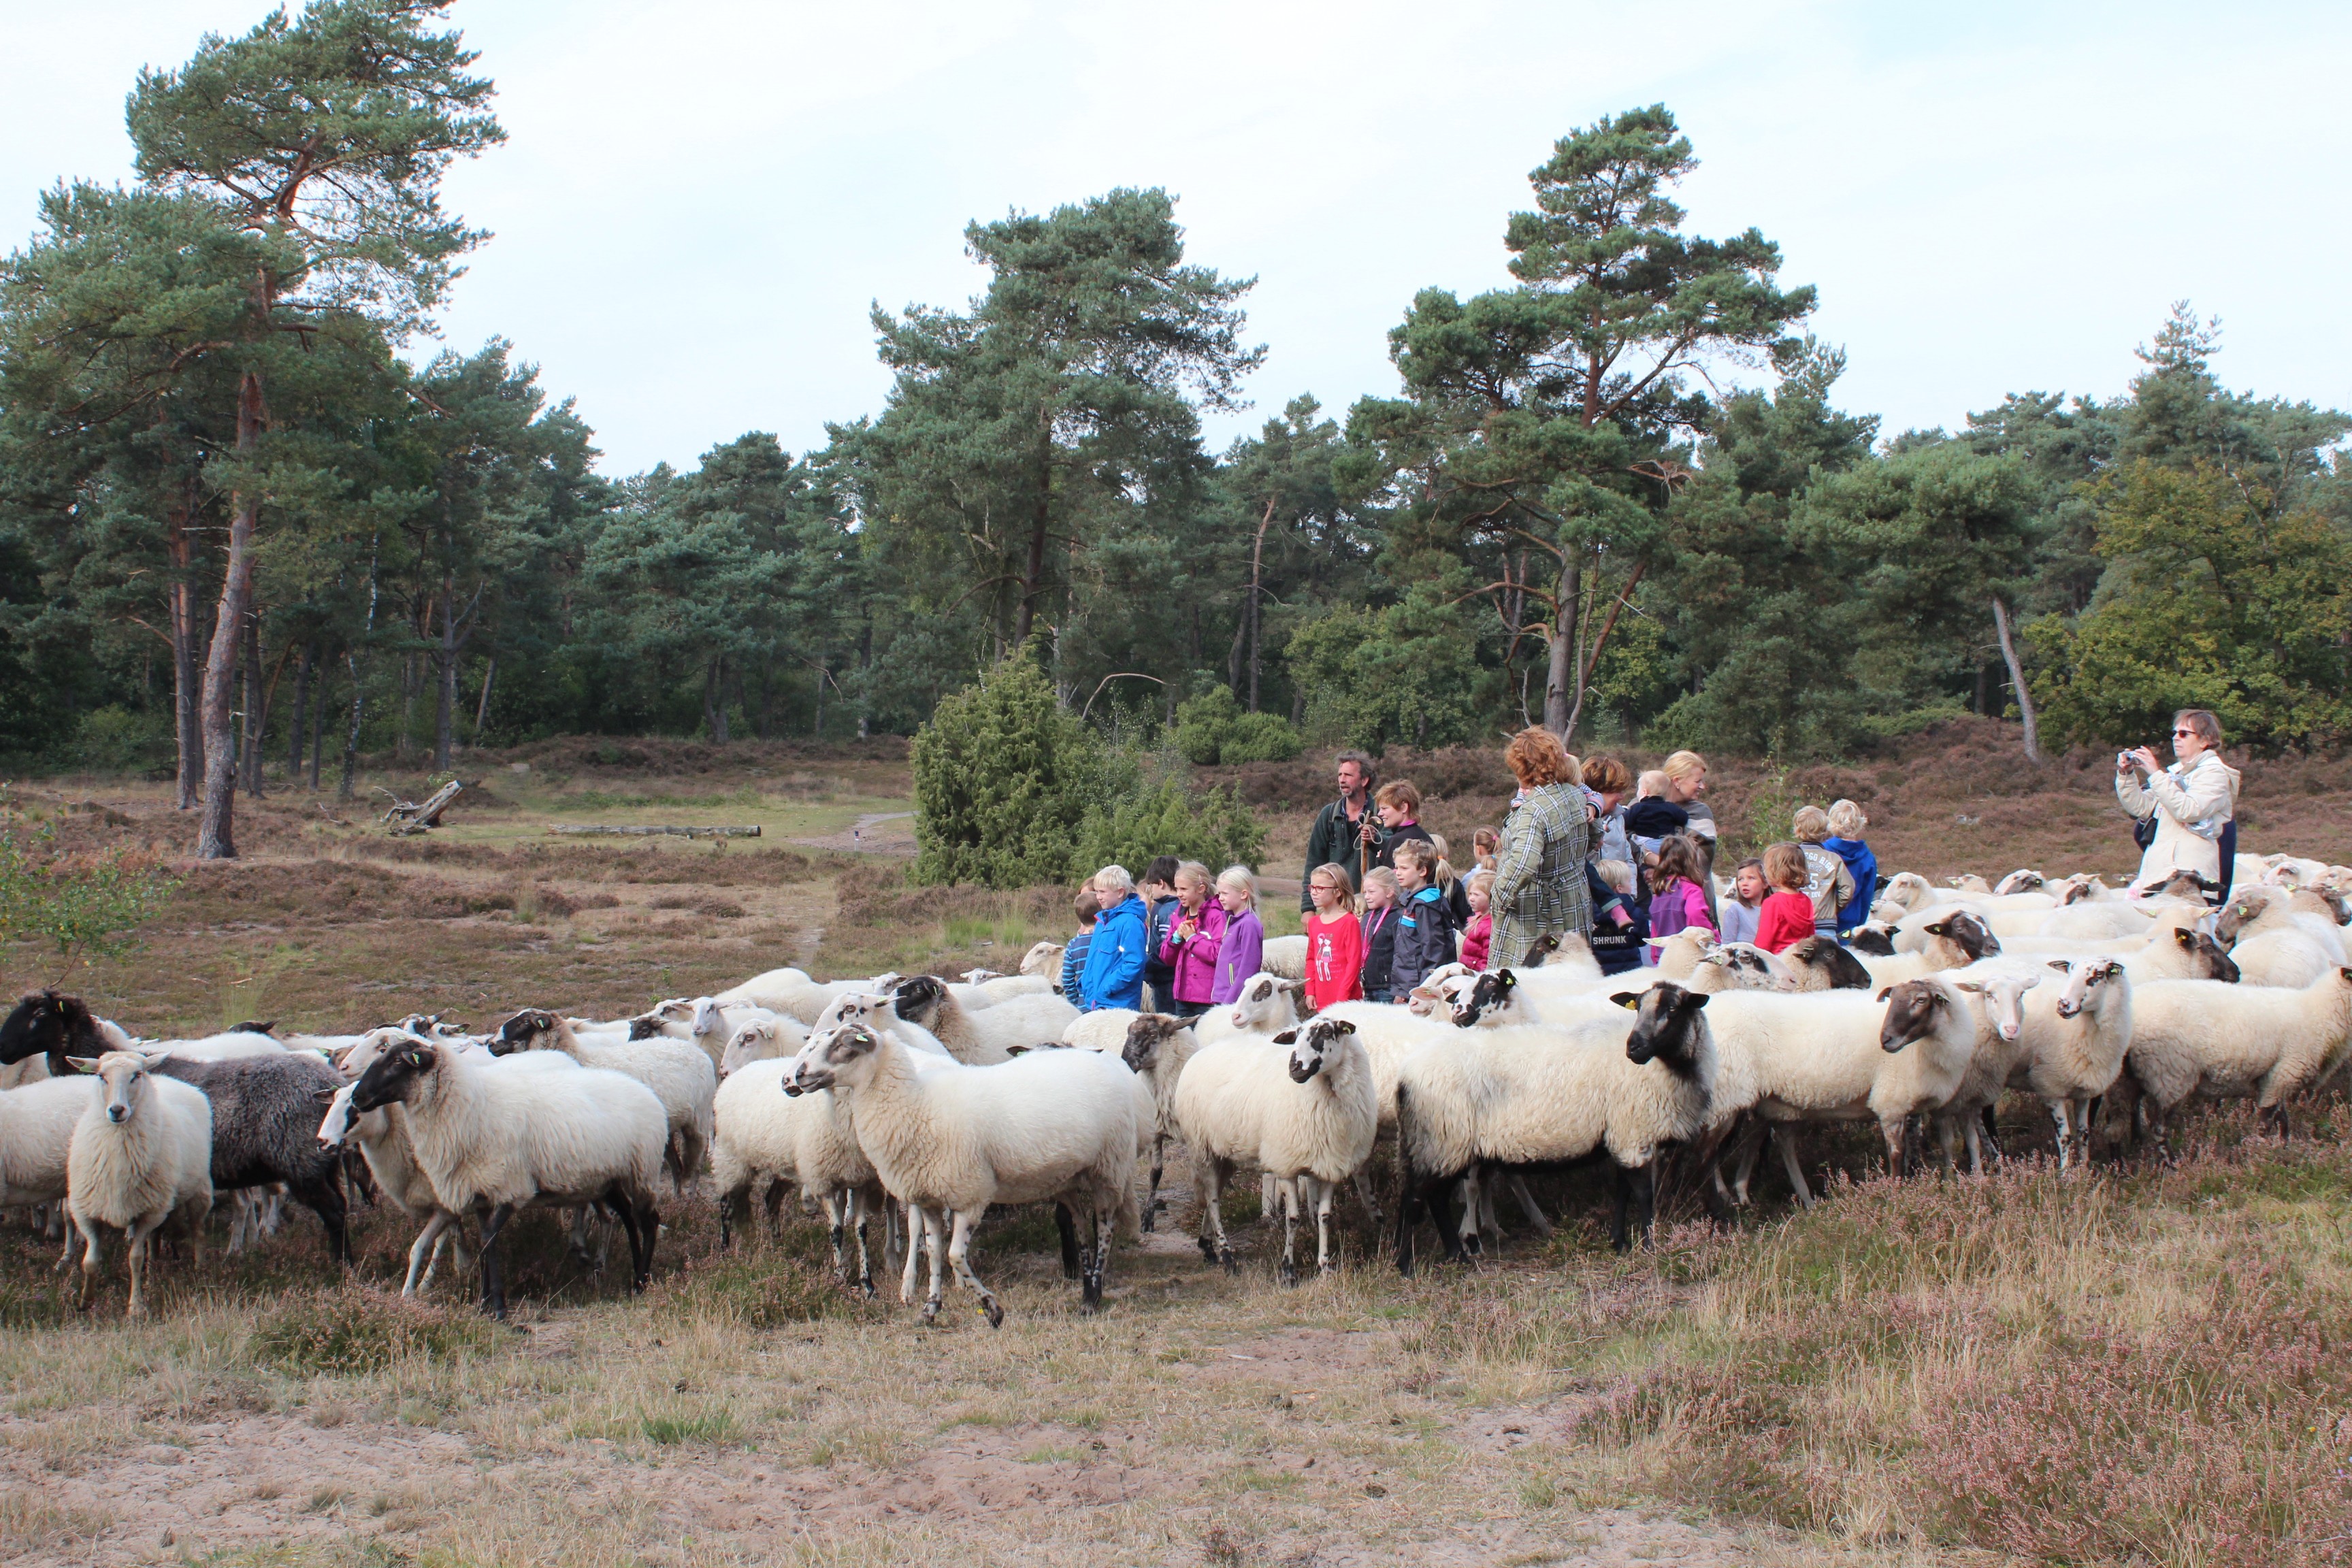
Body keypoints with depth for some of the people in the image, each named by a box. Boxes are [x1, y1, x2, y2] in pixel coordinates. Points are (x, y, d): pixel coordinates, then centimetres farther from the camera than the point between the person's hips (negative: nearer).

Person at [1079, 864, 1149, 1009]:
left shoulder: (1129, 922, -14)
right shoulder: (1102, 920, 15)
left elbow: (1134, 964, -20)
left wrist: (1108, 988, -19)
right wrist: (1084, 982, 10)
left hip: (1118, 1004, -9)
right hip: (1095, 1002, 9)